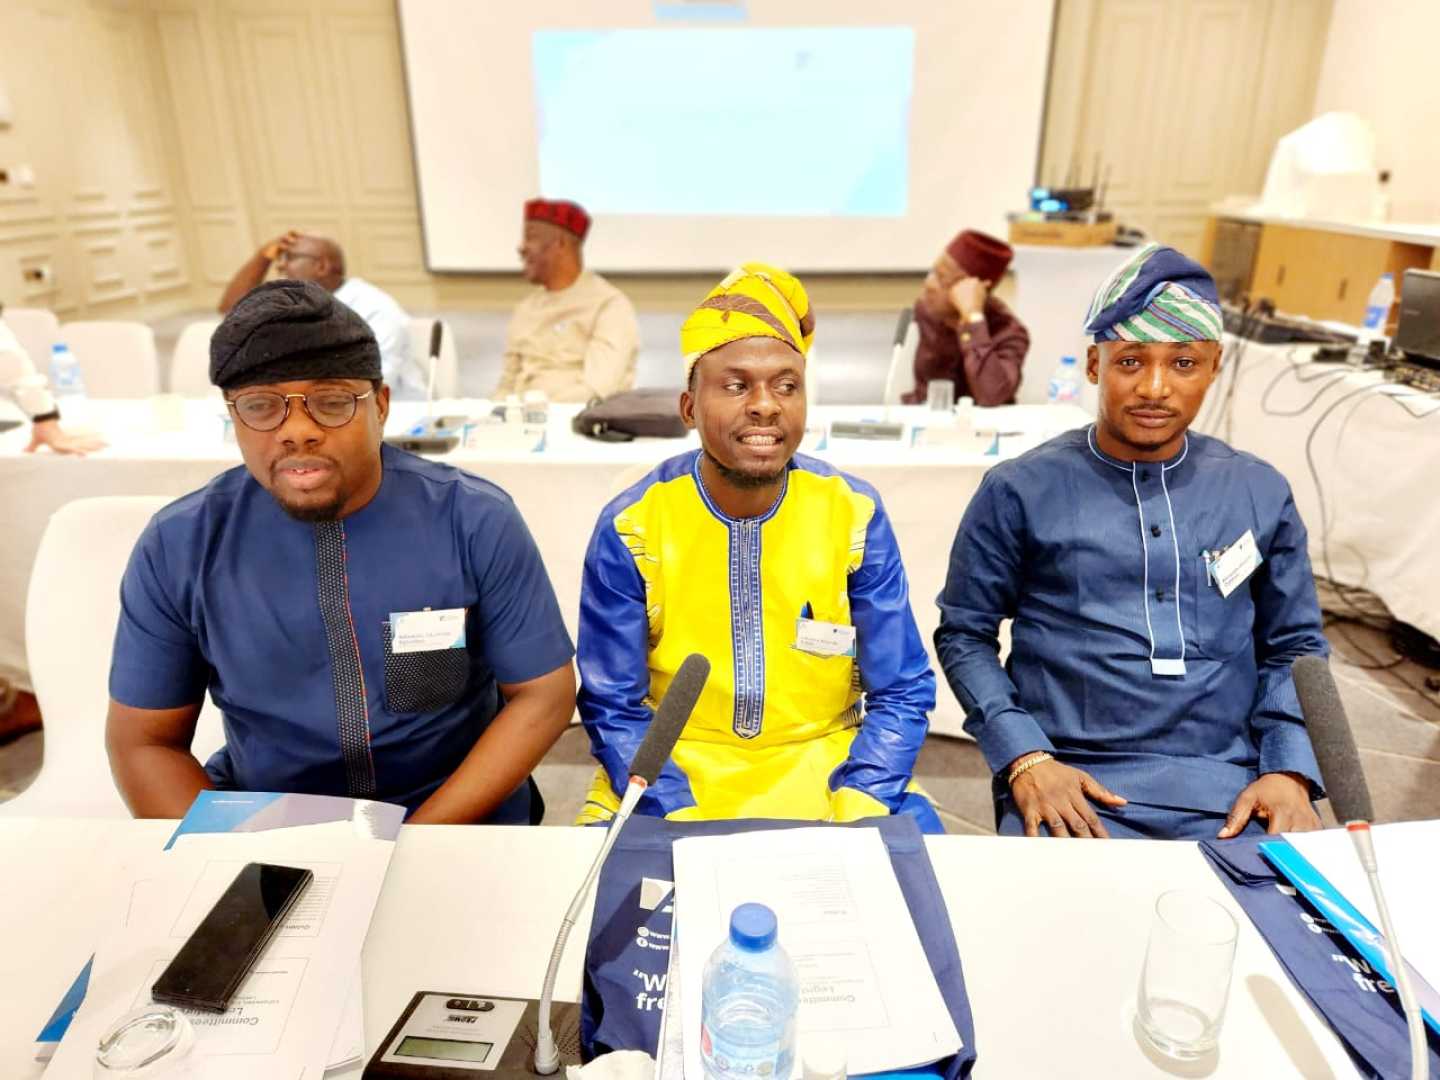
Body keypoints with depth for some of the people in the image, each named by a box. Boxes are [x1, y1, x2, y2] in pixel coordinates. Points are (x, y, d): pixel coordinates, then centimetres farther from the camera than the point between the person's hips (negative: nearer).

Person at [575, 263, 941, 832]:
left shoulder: (856, 515, -8)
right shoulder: (630, 528, -10)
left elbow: (900, 695, -4)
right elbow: (614, 708, -6)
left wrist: (852, 812, -18)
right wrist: (682, 818, -20)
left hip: (826, 771, 1)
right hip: (671, 779, 0)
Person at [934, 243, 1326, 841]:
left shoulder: (1261, 493, 9)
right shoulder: (1019, 492, -2)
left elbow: (1294, 646, 15)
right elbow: (964, 635, 2)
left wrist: (1289, 770, 0)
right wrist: (1024, 759, -10)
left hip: (1229, 791, 4)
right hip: (1069, 787, -3)